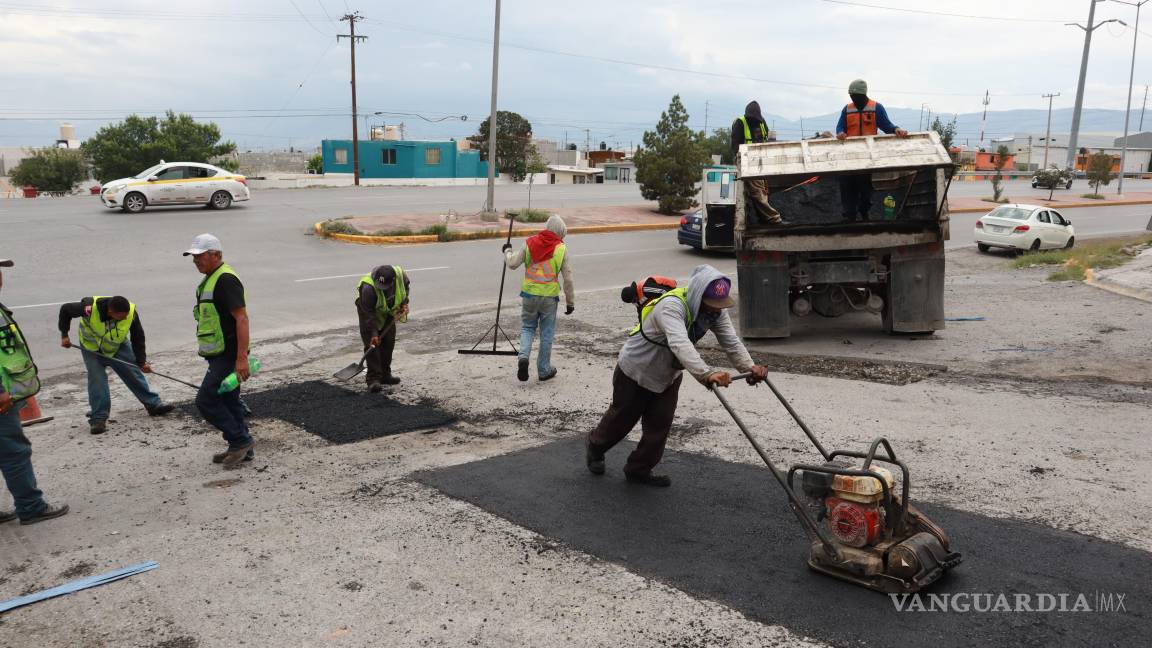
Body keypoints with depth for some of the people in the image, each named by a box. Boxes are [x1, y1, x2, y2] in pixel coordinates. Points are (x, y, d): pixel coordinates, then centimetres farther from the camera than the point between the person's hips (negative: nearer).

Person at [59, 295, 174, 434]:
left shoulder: (131, 313, -30)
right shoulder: (90, 308, -36)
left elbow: (138, 338, -14)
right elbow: (65, 310, -15)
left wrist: (142, 361, -14)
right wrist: (64, 335, -13)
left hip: (118, 347, 2)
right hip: (92, 348, -2)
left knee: (134, 372, 1)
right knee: (96, 379, -12)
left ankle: (153, 404, 14)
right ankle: (98, 418, -4)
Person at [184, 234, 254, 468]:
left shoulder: (225, 280, -17)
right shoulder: (211, 279, 16)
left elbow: (242, 318, -24)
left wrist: (241, 358, -29)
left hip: (227, 356, -10)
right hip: (221, 355, 10)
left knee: (206, 400, -9)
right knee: (228, 401, 14)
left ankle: (240, 441, 1)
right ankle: (241, 449, 23)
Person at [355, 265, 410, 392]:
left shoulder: (400, 274, -27)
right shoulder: (369, 288, -40)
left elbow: (406, 285, 0)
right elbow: (369, 313, -31)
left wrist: (404, 302, -10)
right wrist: (374, 333, -30)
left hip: (389, 312, 5)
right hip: (369, 312, -5)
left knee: (389, 343, 8)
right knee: (372, 345, -14)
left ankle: (385, 375, 20)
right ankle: (373, 379, -15)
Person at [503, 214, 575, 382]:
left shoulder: (530, 243, -1)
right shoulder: (561, 249, -5)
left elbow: (512, 264, 0)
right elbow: (568, 279, -4)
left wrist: (507, 251, 21)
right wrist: (570, 302, 5)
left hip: (529, 294, 2)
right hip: (549, 297, -2)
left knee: (527, 327, 17)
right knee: (547, 333, 10)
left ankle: (523, 356, -8)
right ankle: (544, 370, 17)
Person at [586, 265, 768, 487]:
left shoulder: (715, 310, -15)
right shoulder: (671, 306, -39)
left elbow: (731, 342, -23)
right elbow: (680, 344, -54)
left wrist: (750, 367, -41)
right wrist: (706, 374, -66)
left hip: (669, 375, 6)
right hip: (635, 370, -6)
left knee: (660, 426, 4)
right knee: (622, 418, 14)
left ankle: (639, 470, 24)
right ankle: (595, 448, 42)